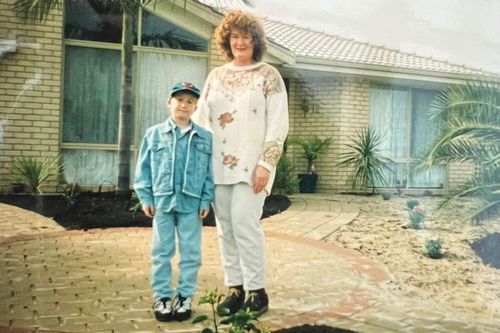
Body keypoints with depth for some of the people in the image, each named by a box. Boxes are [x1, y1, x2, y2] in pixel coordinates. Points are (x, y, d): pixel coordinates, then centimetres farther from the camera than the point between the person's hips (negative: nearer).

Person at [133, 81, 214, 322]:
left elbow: (209, 172, 3)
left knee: (191, 252, 6)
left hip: (191, 203, 0)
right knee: (162, 252, 8)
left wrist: (206, 200, -2)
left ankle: (185, 296, 18)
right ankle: (162, 296, 19)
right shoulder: (154, 134, 3)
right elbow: (144, 168, 4)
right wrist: (145, 198, -2)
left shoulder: (205, 137, 3)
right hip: (162, 201, 0)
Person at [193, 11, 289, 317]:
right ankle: (236, 288, 16)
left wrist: (266, 164, -12)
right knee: (226, 226, 5)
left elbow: (278, 125, -4)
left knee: (244, 221, -12)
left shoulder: (268, 75, 2)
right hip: (218, 163, 5)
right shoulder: (216, 76, 13)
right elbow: (201, 120, 13)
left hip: (251, 163, -4)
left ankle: (257, 292, 1)